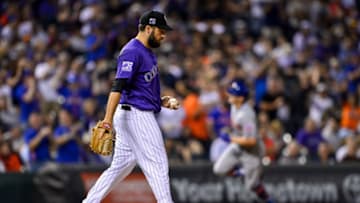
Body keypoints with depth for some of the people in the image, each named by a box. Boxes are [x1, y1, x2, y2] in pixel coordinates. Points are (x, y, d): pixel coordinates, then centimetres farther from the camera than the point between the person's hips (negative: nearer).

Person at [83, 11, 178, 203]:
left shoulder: (147, 52, 18)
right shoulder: (132, 52, -14)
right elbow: (118, 86, -24)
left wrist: (161, 101, 14)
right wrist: (108, 118, -32)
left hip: (140, 115, 10)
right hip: (137, 115, -10)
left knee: (121, 166, 11)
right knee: (157, 164, -7)